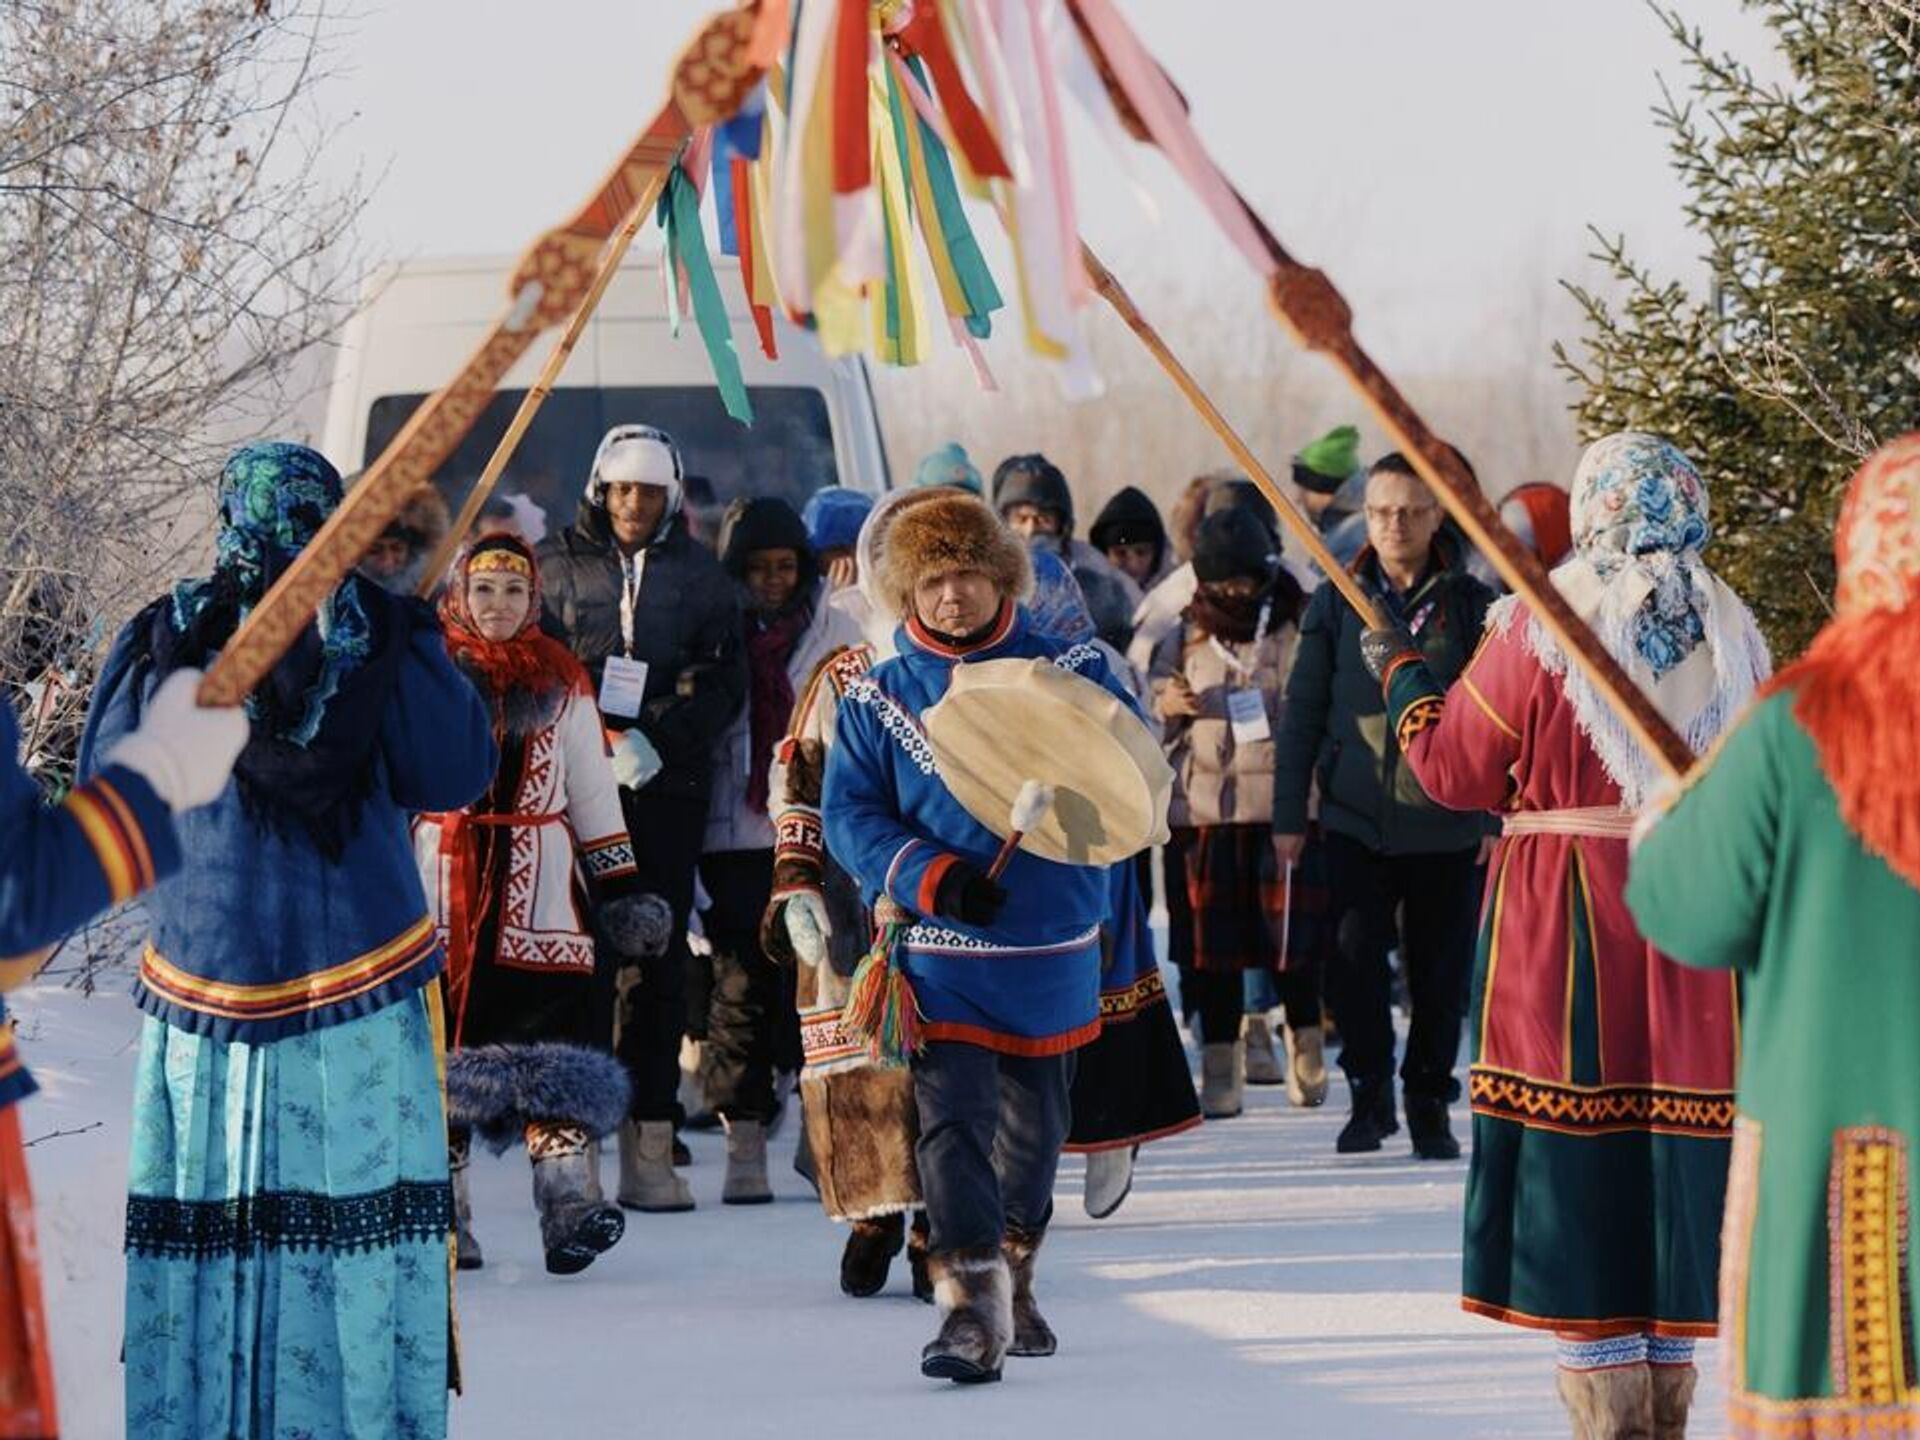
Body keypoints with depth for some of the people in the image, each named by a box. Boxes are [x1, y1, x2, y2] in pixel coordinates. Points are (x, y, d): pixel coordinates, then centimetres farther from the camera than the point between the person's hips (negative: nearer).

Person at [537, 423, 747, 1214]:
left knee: (659, 958, -1)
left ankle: (650, 1142, 0)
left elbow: (724, 682, 7)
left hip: (669, 786, 2)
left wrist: (657, 736, -10)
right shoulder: (556, 565, 8)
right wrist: (606, 741, -11)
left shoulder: (701, 576, 12)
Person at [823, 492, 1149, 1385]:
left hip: (1054, 948, 2)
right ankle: (971, 1306, -21)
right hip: (941, 951, -2)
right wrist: (931, 876, -18)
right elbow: (849, 814, -2)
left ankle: (1012, 1283, 36)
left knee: (1032, 1129, 15)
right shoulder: (878, 698, 1)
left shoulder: (1071, 671, -1)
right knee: (951, 1121, -16)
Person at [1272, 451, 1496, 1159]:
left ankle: (1430, 1102, 17)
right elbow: (1302, 714, 6)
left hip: (1446, 825, 0)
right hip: (1355, 819, 0)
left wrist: (1498, 815, 2)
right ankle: (1369, 1095, 12)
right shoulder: (1336, 603, 4)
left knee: (1441, 969, 5)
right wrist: (1289, 814, 3)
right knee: (1354, 961, -4)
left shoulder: (1470, 604, 3)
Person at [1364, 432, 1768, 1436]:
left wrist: (1401, 675, 15)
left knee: (1573, 1141, 1)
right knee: (1674, 1131, 10)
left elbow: (1456, 770, 0)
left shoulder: (1541, 627, -8)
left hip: (1561, 915, -3)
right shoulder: (1728, 631, 2)